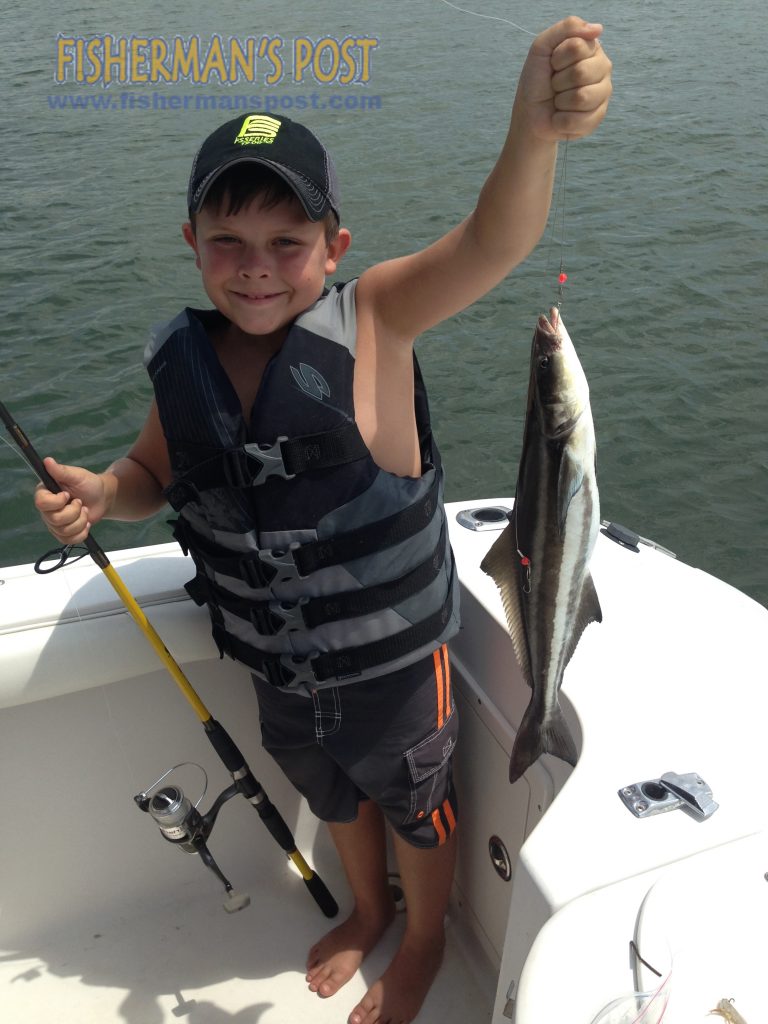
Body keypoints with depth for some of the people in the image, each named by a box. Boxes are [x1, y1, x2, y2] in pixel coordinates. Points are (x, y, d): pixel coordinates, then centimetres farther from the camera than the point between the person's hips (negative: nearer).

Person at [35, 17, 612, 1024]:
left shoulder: (371, 319, -24)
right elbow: (155, 473, 5)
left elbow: (489, 244, -40)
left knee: (415, 807, 24)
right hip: (278, 665, 5)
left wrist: (534, 127, -60)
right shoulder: (179, 361, -12)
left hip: (393, 661, -4)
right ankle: (368, 908, 64)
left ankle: (425, 938, 57)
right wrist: (101, 492, -16)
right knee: (335, 795, 31)